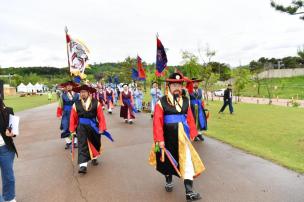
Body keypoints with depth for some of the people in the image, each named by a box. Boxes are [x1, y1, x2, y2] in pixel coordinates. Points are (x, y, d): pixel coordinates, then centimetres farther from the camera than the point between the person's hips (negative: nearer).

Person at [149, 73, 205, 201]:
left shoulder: (186, 101, 1)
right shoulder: (161, 102, -12)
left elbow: (190, 119, 5)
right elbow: (157, 122, -15)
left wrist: (192, 134, 7)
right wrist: (160, 140, -17)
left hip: (182, 137, 2)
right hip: (168, 138, -2)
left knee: (187, 162, -1)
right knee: (168, 161, 18)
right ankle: (168, 181, 44)